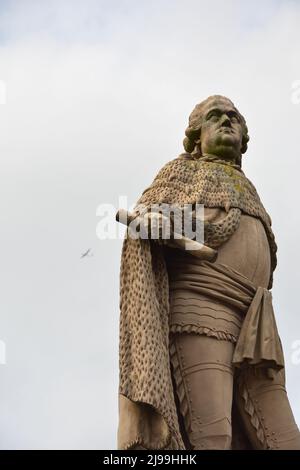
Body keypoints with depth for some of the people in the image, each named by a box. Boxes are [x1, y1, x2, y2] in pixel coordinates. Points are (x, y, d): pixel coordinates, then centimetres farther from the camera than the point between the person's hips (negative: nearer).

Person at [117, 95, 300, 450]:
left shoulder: (248, 196, 35)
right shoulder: (181, 171, 18)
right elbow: (144, 225, 1)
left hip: (251, 330, 6)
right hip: (198, 313, -6)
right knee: (211, 440, -25)